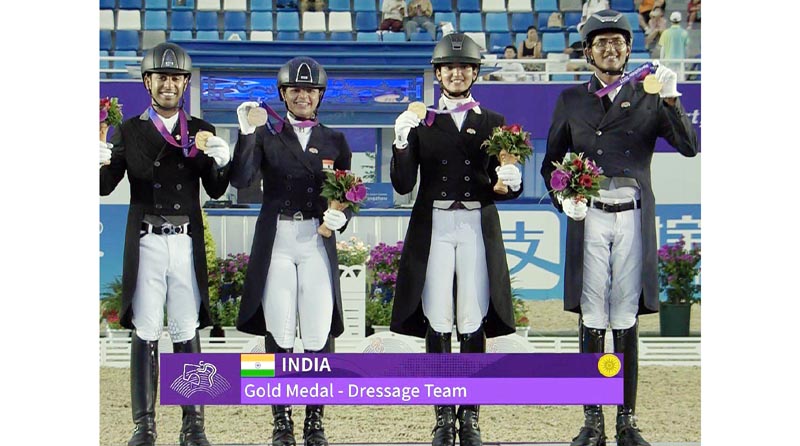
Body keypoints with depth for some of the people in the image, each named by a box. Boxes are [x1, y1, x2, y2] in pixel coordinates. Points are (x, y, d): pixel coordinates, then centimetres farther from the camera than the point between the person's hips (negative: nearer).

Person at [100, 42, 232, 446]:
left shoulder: (201, 132, 9)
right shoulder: (129, 131, 6)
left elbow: (216, 191, 5)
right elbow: (105, 186, 1)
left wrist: (220, 163, -16)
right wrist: (100, 164, -21)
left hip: (187, 242, 1)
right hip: (145, 242, -1)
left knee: (187, 333, 3)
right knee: (145, 333, 0)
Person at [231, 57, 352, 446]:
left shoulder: (335, 142, 12)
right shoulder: (265, 137, 7)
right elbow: (240, 180, -9)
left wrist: (340, 217, -9)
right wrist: (247, 133, -19)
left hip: (318, 243, 1)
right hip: (276, 242, -1)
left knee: (319, 335, -3)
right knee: (278, 335, 0)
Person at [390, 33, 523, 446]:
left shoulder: (493, 123, 11)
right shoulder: (420, 122, 9)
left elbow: (510, 185, 8)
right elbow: (403, 185, 3)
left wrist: (511, 180, -16)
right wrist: (401, 142, -12)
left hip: (477, 228, 0)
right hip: (433, 228, 0)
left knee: (474, 326, -1)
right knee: (437, 325, -2)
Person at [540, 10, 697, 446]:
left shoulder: (647, 98, 10)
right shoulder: (571, 100, 14)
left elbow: (689, 146, -1)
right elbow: (550, 163, 17)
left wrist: (671, 100, -14)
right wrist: (563, 200, -1)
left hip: (633, 217, 0)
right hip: (588, 217, 1)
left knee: (627, 323, 1)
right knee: (591, 323, -1)